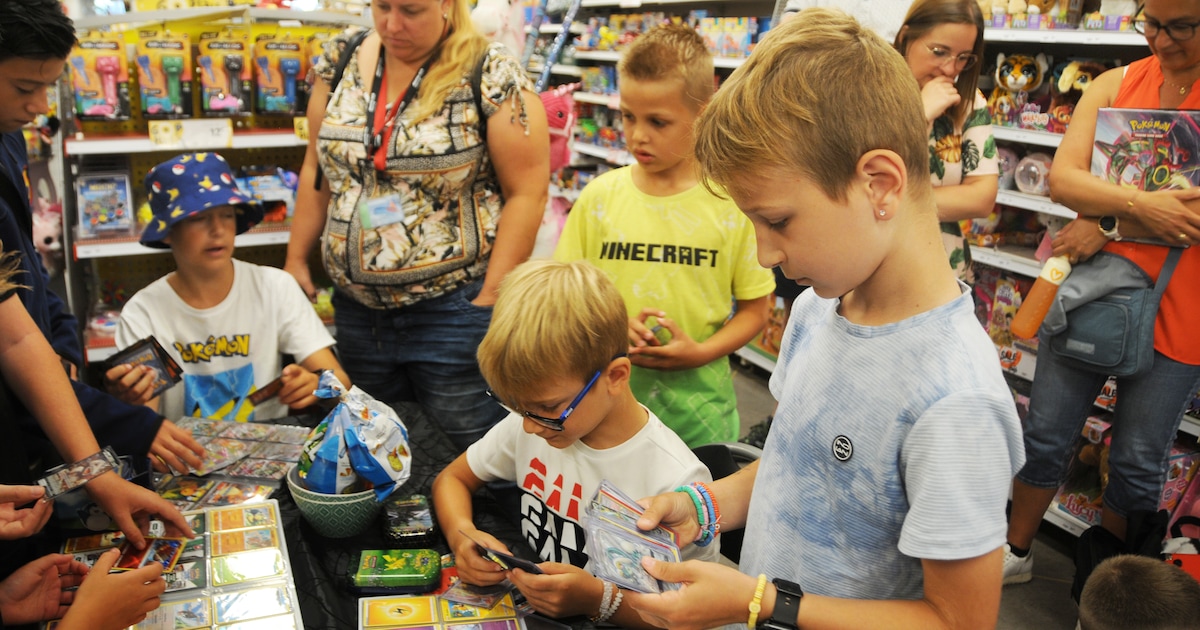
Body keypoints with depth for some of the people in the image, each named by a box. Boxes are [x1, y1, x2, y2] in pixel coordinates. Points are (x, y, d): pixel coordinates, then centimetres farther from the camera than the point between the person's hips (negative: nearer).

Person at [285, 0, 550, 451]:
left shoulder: (492, 76, -11)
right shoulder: (342, 60, 6)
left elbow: (527, 192, -12)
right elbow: (317, 169, 13)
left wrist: (490, 299, -15)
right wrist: (296, 261, 11)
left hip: (453, 308, -5)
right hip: (356, 308, 6)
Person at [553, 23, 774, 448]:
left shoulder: (731, 203, -6)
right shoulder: (599, 198, -1)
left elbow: (754, 309, 0)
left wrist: (700, 353, -15)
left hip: (698, 402, -1)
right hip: (607, 395, 2)